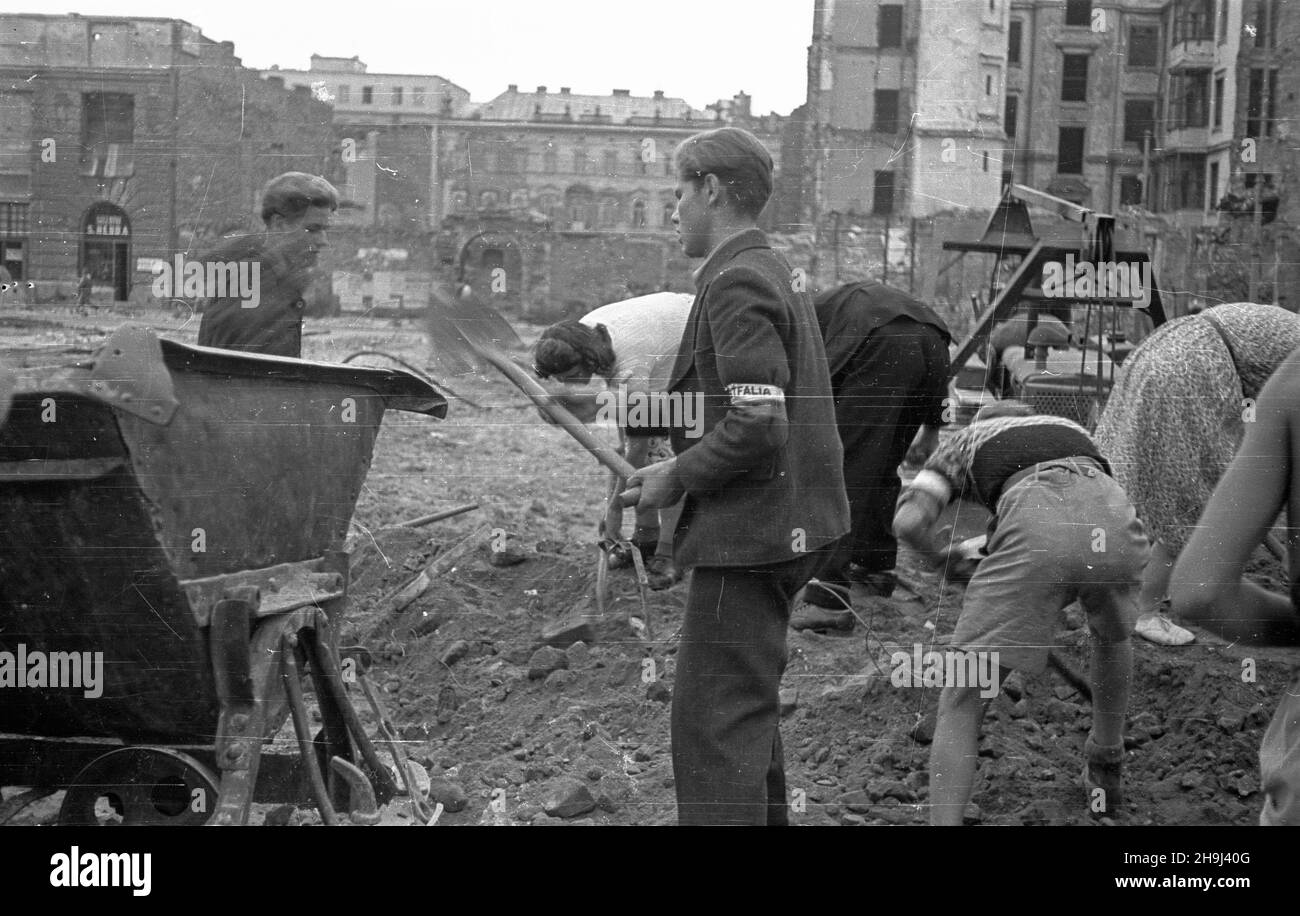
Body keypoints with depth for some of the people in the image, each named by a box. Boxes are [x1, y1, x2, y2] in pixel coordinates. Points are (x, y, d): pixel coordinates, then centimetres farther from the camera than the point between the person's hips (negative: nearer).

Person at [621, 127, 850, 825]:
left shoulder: (737, 282, -16)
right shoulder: (776, 273, 15)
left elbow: (756, 426, -25)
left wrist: (679, 478, -12)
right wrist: (682, 465, 14)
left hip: (745, 533, -10)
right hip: (786, 528, 10)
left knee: (713, 720, -5)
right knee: (749, 704, 22)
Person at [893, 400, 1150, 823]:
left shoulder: (965, 439, 35)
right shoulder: (1072, 431, 45)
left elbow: (908, 521, 18)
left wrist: (941, 559, 38)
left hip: (1034, 532, -3)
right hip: (1115, 525, 4)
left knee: (961, 701, 6)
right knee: (1112, 635, 39)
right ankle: (1106, 772, 51)